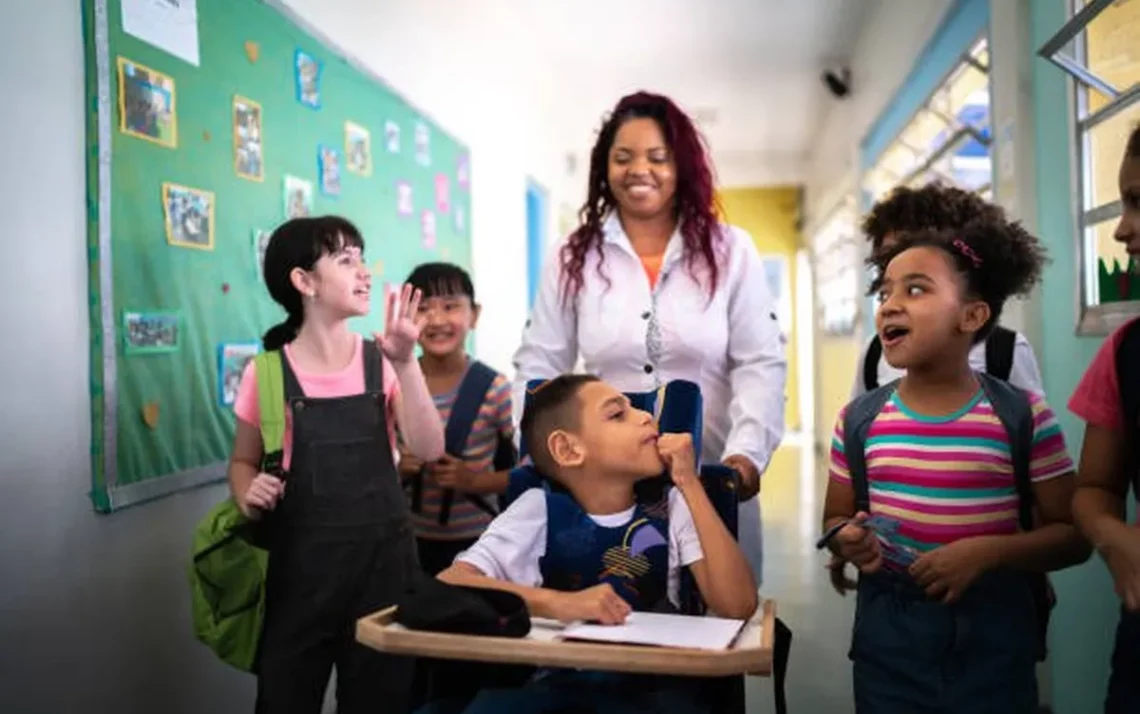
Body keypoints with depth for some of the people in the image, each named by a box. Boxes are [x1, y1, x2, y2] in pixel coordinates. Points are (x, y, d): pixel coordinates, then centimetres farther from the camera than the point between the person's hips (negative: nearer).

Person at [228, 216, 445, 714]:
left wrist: (404, 363, -18)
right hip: (299, 562, -1)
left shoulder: (381, 362, 0)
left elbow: (428, 449, -11)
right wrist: (249, 494, -14)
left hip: (383, 555, 2)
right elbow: (243, 461, 8)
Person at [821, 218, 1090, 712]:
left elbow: (1072, 533, -3)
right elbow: (836, 518, 10)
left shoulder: (1023, 416, -7)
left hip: (993, 634, -1)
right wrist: (848, 540, -12)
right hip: (887, 634, 2)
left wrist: (989, 551, -19)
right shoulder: (858, 419, -1)